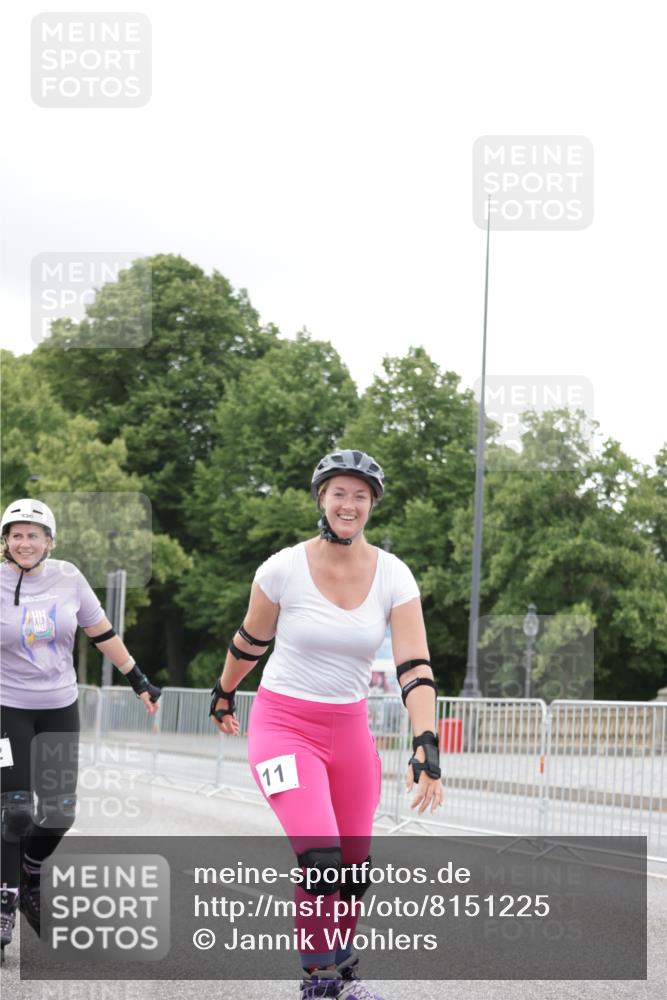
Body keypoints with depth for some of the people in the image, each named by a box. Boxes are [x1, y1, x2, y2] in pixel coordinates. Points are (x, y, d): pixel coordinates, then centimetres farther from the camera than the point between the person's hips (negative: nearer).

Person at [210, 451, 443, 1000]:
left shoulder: (393, 576, -7)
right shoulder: (284, 568, -13)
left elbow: (415, 667, -13)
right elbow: (251, 641, 5)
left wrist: (426, 746, -24)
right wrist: (224, 694, 19)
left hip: (351, 728, 3)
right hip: (284, 725, -3)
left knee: (355, 869, 7)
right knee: (321, 860, -20)